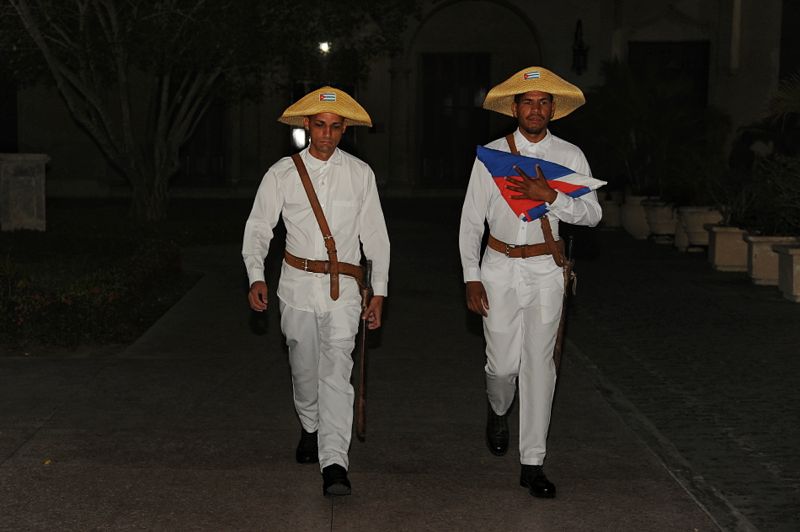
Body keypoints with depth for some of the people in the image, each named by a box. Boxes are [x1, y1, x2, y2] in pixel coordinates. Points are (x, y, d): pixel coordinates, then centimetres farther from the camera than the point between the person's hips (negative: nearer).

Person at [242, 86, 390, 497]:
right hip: (297, 283, 2)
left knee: (336, 371, -12)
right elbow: (258, 228, 4)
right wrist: (256, 276, -11)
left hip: (343, 288, -1)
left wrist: (379, 291, 3)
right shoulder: (282, 173, 2)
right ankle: (311, 428, 41)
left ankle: (334, 463, -16)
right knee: (304, 369, 13)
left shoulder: (360, 173, 4)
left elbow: (375, 235, 7)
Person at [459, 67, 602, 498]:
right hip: (501, 269, 0)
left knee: (539, 365, 0)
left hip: (546, 271, 0)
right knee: (503, 364, 2)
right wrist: (472, 278, -4)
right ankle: (498, 411, 39)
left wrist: (550, 196, -21)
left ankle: (532, 462, 9)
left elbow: (592, 214, -5)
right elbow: (471, 221, 2)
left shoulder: (570, 156, 3)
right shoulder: (491, 154, 2)